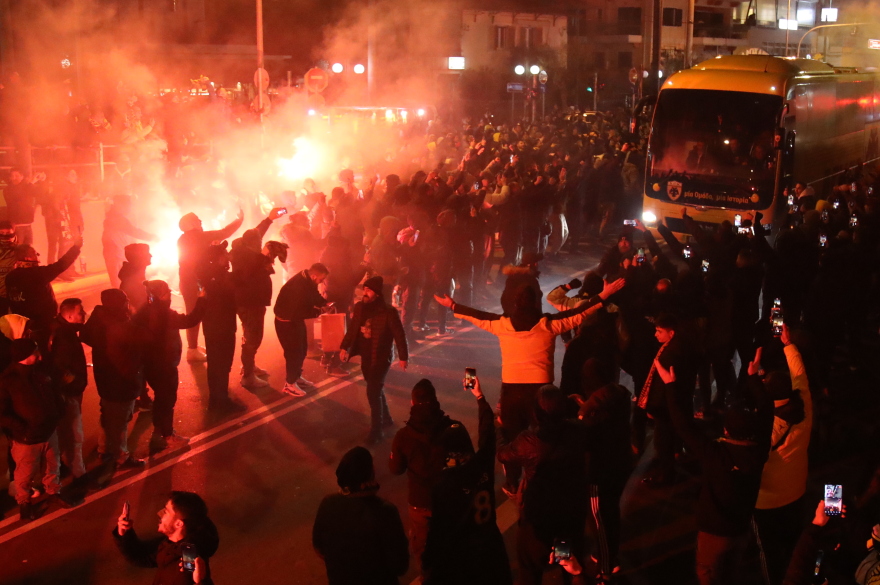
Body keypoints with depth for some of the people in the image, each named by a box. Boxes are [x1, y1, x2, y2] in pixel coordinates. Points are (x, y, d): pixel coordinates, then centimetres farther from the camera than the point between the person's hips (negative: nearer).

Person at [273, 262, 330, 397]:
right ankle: (290, 384, 11)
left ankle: (297, 377, 35)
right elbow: (296, 312, -35)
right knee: (294, 351, -3)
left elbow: (315, 297, 11)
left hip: (296, 319, 9)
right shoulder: (297, 286, -35)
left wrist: (325, 303, -7)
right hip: (286, 321, -9)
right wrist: (317, 311, -26)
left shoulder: (308, 281, -6)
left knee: (302, 349, 18)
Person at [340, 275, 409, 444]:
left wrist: (403, 357, -10)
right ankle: (386, 419, 39)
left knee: (373, 393, -9)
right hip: (366, 356, 7)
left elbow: (399, 335, -13)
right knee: (376, 390, 19)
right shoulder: (359, 307, -1)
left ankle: (376, 431, 2)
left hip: (381, 357, -6)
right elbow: (353, 329, 10)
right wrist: (345, 347, 2)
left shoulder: (388, 311, -19)